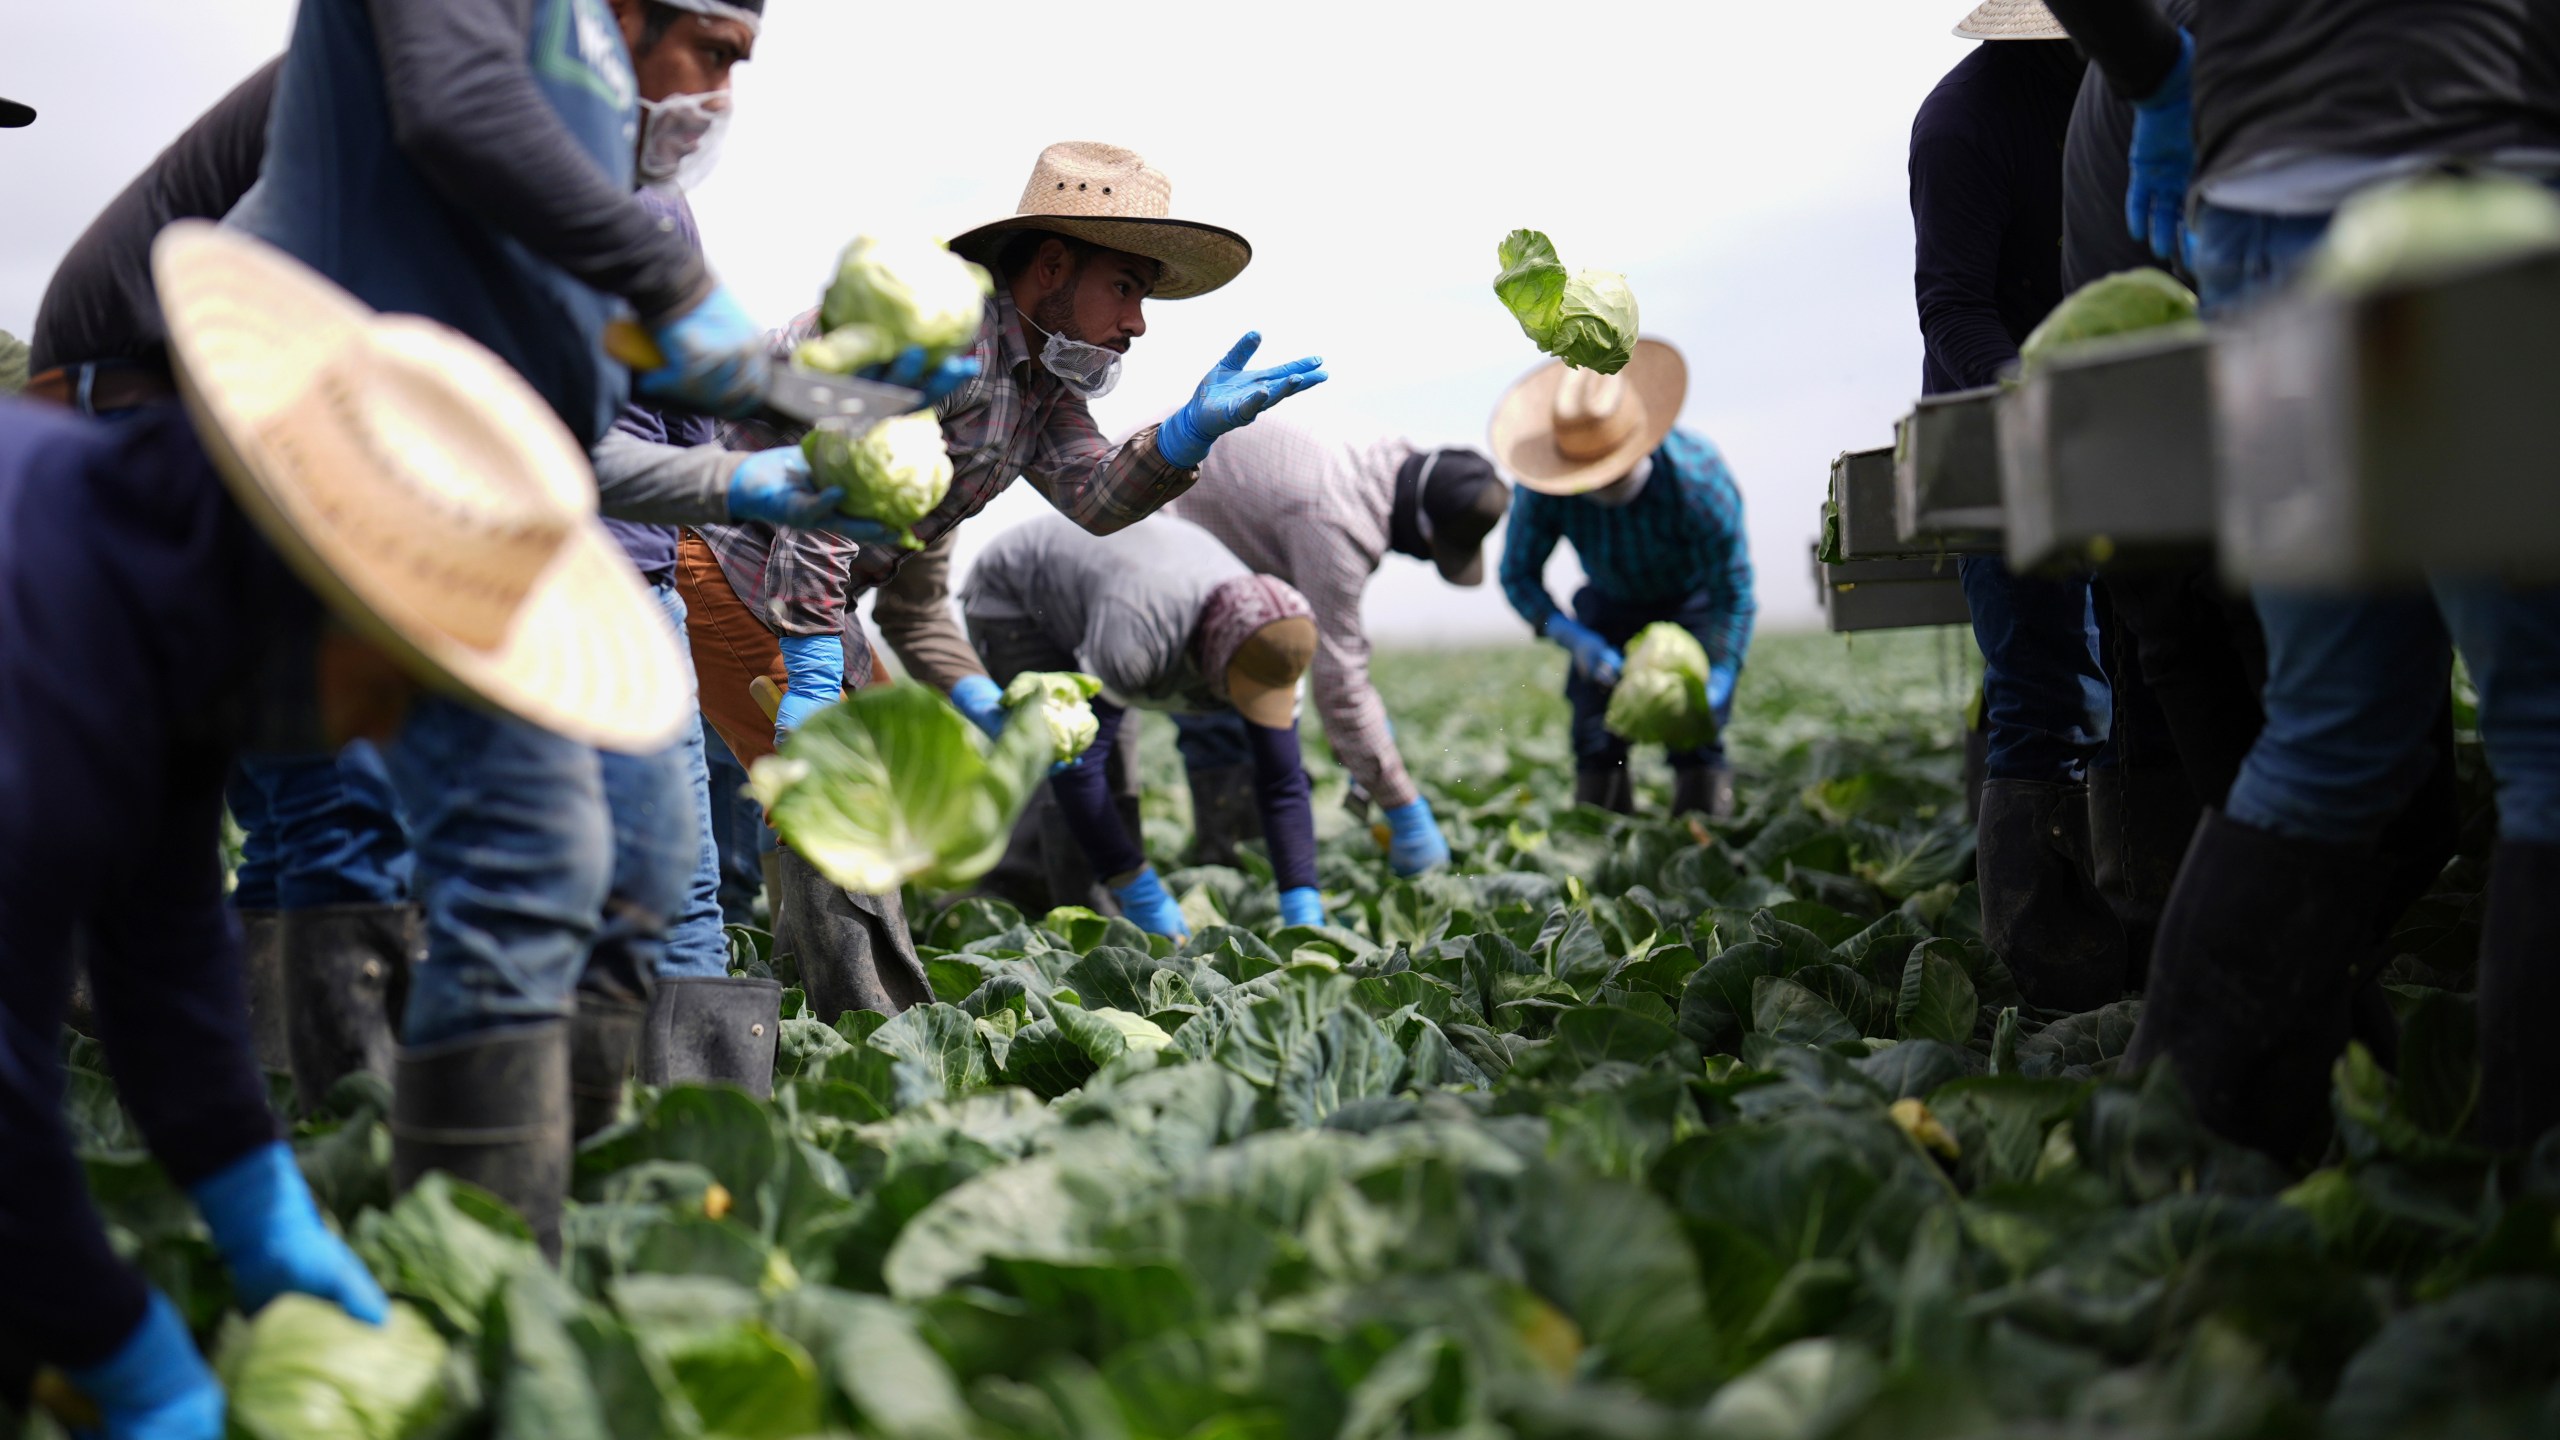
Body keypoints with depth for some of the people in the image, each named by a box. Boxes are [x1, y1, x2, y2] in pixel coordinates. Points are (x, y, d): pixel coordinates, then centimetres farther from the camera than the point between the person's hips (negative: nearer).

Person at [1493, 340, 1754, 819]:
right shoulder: (1544, 491, -28)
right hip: (1612, 602, 2)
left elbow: (1732, 591, -26)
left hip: (1694, 600, -2)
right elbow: (1518, 574, -14)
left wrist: (1715, 686, -34)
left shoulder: (1696, 477, -35)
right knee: (1595, 737, -10)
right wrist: (1573, 637, -30)